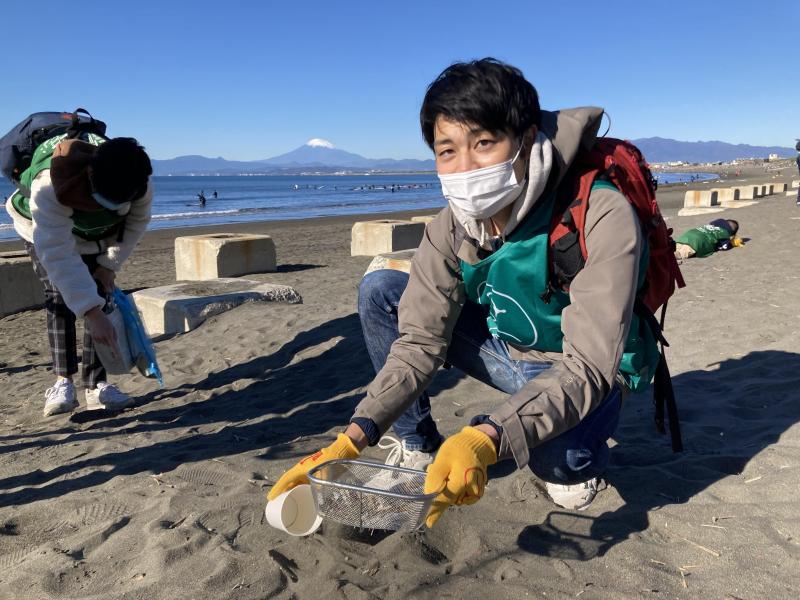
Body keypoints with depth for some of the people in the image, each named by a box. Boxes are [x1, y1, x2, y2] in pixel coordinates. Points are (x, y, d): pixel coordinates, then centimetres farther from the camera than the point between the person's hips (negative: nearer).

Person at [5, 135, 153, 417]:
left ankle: (96, 385, -4)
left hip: (97, 237, 3)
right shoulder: (49, 186, -46)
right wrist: (91, 312, -52)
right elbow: (57, 254, -47)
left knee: (99, 300, -8)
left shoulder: (138, 184, -34)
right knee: (59, 300, -15)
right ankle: (63, 382, -8)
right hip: (44, 232, -2)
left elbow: (136, 223, -12)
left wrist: (110, 264, -15)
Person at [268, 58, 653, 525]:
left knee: (555, 454, -39)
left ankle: (580, 456, 2)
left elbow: (588, 367, -37)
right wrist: (356, 436, -28)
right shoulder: (451, 229, -16)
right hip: (506, 351, 5)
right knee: (379, 292, -10)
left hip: (584, 376, -4)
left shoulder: (602, 216, -31)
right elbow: (420, 341, -15)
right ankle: (418, 447, 4)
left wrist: (485, 440, -52)